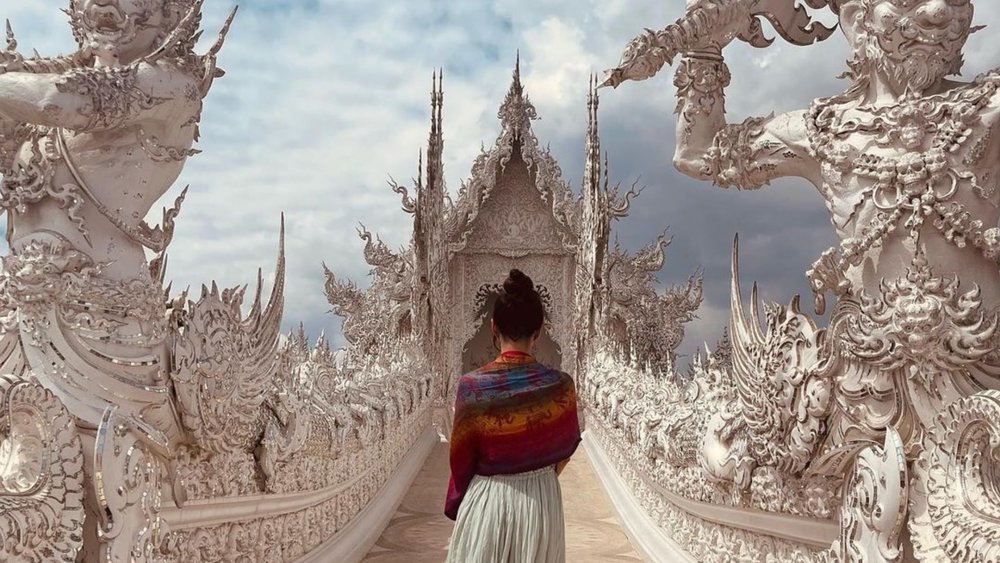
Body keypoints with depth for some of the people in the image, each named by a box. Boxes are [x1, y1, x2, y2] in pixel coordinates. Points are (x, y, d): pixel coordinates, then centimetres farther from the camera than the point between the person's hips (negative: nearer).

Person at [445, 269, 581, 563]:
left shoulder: (472, 386, -16)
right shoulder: (560, 385, -11)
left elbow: (461, 459, -6)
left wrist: (457, 506, 11)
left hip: (486, 503, -1)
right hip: (542, 502, 2)